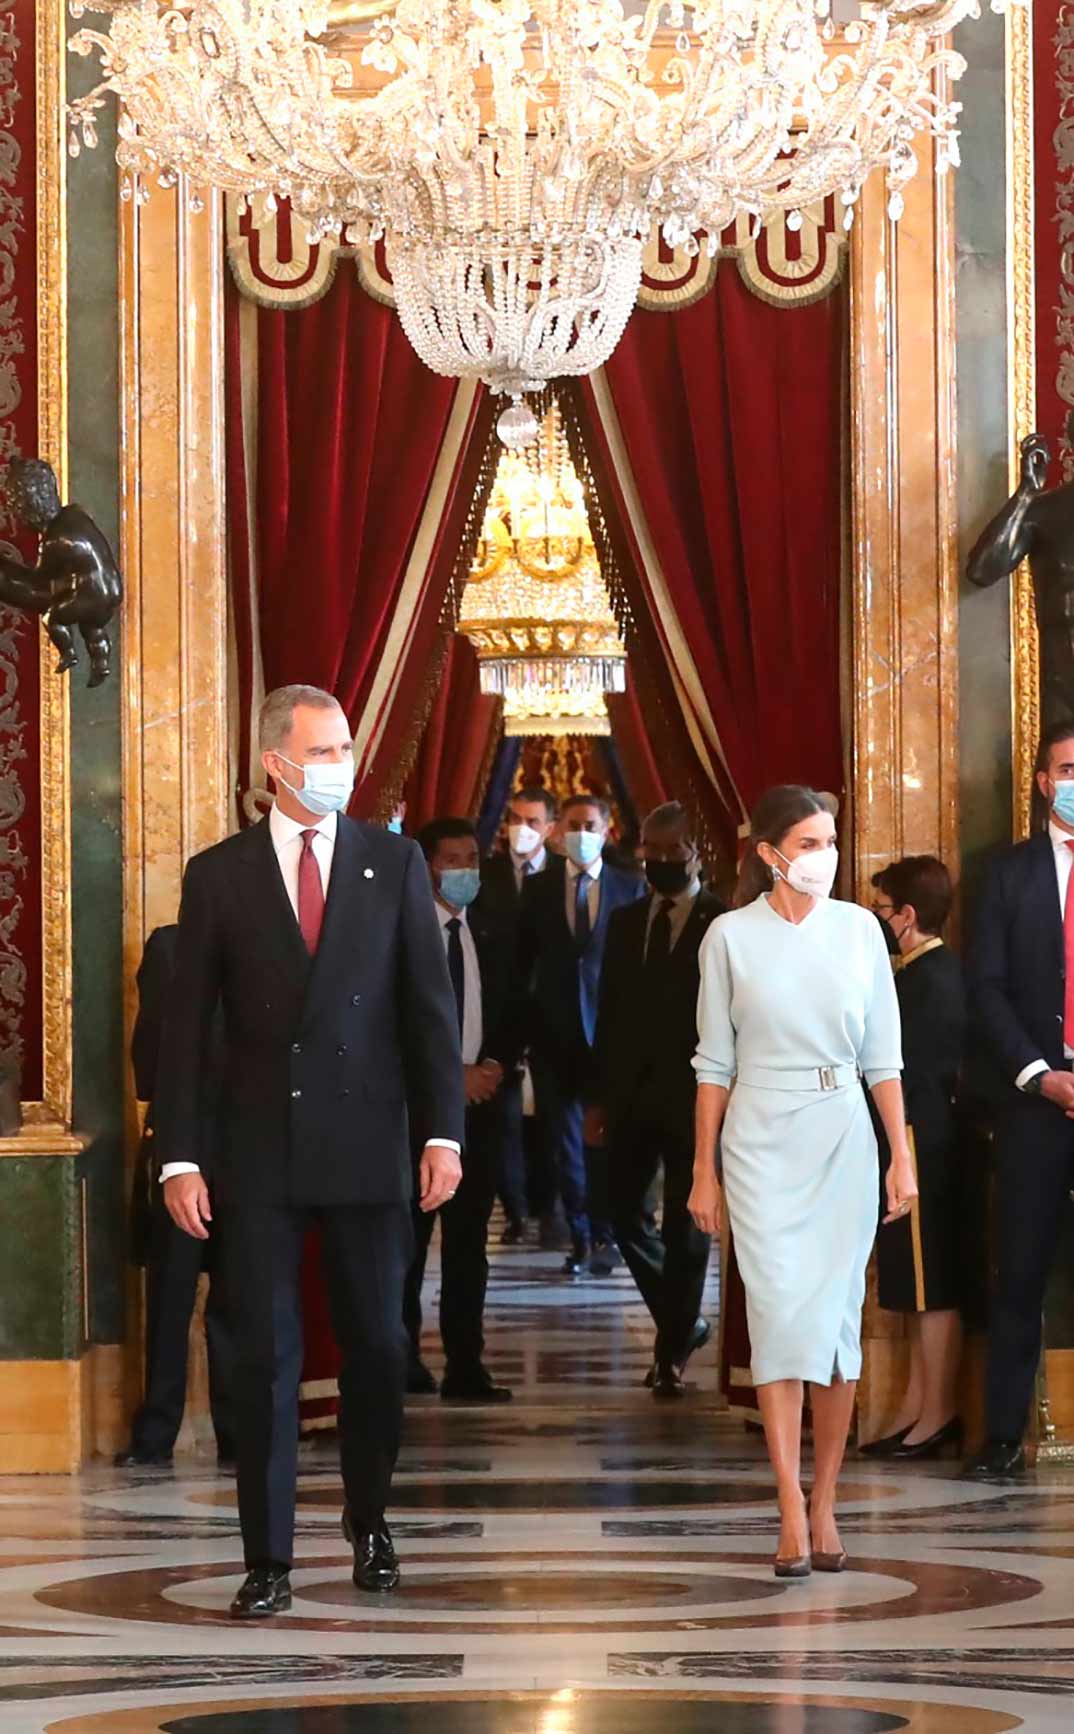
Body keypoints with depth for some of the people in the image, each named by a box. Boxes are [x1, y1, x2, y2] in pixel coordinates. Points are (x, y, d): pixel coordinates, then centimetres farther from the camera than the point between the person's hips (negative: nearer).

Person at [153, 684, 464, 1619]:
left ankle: (369, 1521, 28)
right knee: (266, 1356, 0)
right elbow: (187, 1025, 1)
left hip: (367, 1147, 1)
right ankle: (268, 1558, 5)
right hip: (259, 1155, -1)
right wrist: (180, 1157, -5)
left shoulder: (394, 862, 3)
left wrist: (443, 1131, -4)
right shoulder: (218, 874, 1)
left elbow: (429, 1006, 3)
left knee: (377, 1346, 8)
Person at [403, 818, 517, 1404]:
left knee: (468, 1240, 3)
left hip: (479, 1101, 4)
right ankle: (403, 1357, 5)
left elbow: (511, 1020, 17)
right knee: (408, 1238, -3)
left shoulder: (491, 939, 15)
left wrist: (494, 1067, -3)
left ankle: (465, 1366, 3)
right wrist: (452, 1074, -11)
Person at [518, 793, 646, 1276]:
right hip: (554, 1030, 2)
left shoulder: (629, 888, 1)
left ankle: (602, 1235, 11)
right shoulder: (539, 887, 6)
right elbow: (524, 957, 9)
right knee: (564, 1137, 5)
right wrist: (525, 1017, 3)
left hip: (610, 1027, -2)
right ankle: (580, 1236, 12)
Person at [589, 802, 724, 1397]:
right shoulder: (626, 922, 12)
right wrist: (600, 1096, 9)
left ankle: (671, 1354, 10)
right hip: (632, 1096, 5)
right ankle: (683, 1324, 24)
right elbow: (610, 1010, 13)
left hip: (694, 1097, -5)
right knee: (624, 1212, 5)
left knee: (686, 1226, 1)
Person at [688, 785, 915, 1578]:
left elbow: (883, 1055, 7)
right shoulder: (731, 936, 0)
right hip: (760, 1142, -2)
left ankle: (825, 1504, 10)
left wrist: (903, 1156, 2)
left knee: (836, 1316, 1)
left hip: (842, 1137, 2)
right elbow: (715, 1063, 4)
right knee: (780, 1312, -8)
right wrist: (704, 1171, 4)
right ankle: (793, 1516, -8)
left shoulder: (858, 929, 4)